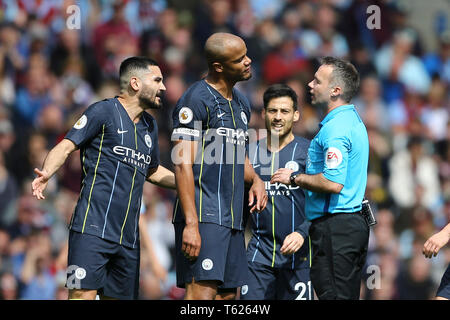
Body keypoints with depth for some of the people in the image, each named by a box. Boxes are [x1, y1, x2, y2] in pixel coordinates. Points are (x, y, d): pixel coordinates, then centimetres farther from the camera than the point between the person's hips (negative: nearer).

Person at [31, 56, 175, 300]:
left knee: (118, 296, 4)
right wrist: (46, 173, -25)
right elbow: (66, 146, -6)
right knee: (83, 294, -18)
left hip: (128, 235, 7)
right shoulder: (103, 112, 0)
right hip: (93, 228, -7)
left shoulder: (150, 126, 21)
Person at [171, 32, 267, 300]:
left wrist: (255, 180, 6)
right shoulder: (196, 99, -9)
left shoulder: (241, 103, 17)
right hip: (203, 215, -9)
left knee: (228, 294, 7)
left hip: (233, 218, 9)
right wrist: (191, 223, -21)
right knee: (203, 292, -17)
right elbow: (183, 164, -15)